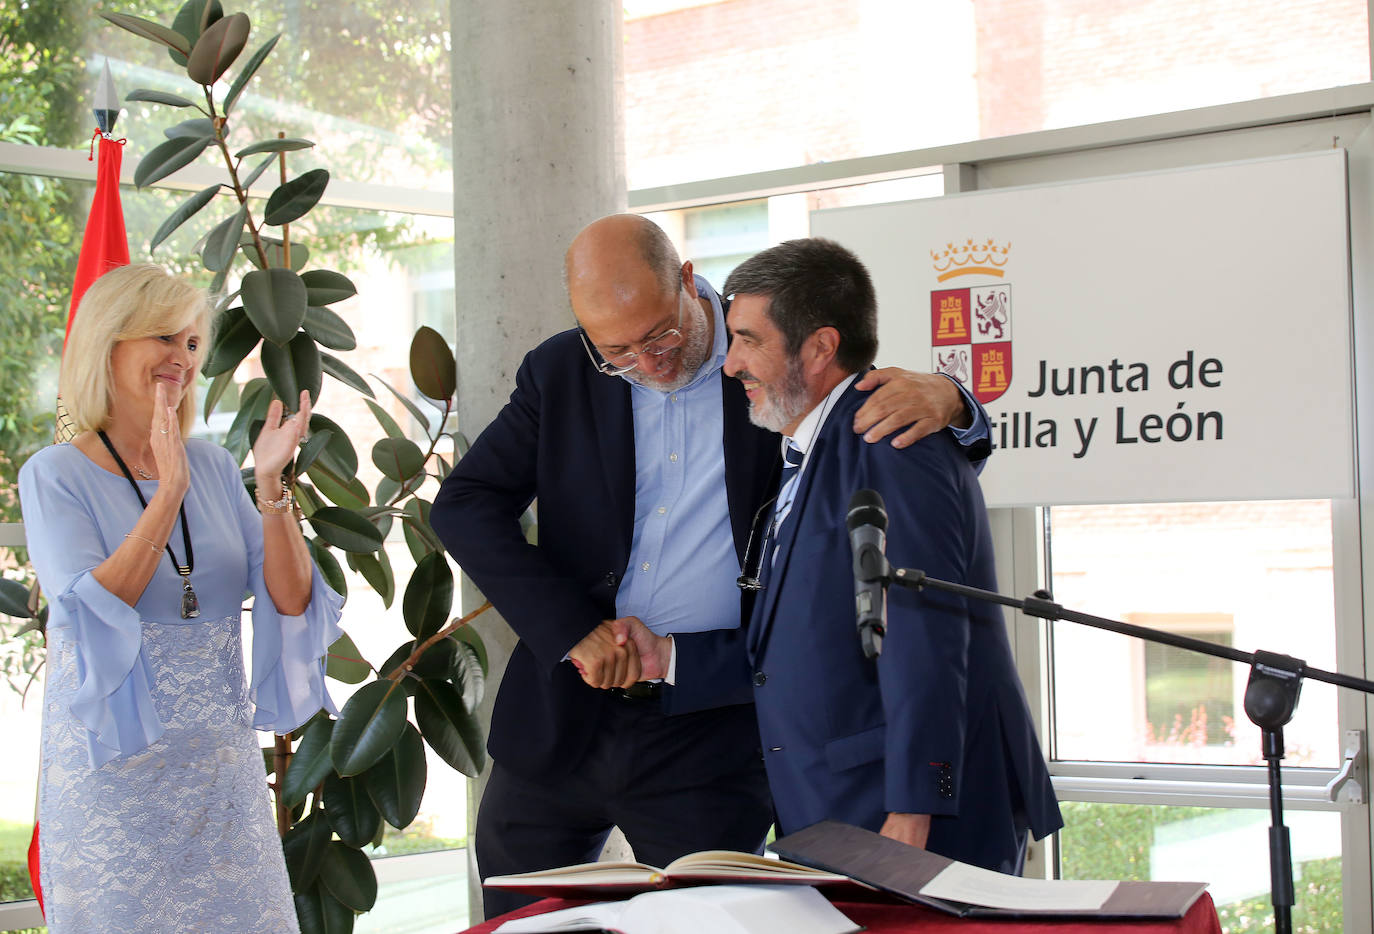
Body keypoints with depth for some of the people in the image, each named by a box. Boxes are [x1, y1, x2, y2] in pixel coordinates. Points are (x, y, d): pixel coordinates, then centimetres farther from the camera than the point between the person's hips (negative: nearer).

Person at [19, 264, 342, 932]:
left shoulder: (213, 467, 7)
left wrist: (270, 487, -13)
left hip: (222, 766, 4)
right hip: (114, 774, -4)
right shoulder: (55, 476, -5)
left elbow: (292, 603, 0)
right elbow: (90, 613, -18)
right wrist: (169, 492, -23)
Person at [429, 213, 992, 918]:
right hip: (559, 724, 3)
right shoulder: (559, 373, 2)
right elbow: (464, 504, -3)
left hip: (710, 740, -3)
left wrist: (941, 395, -24)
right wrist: (574, 630, -13)